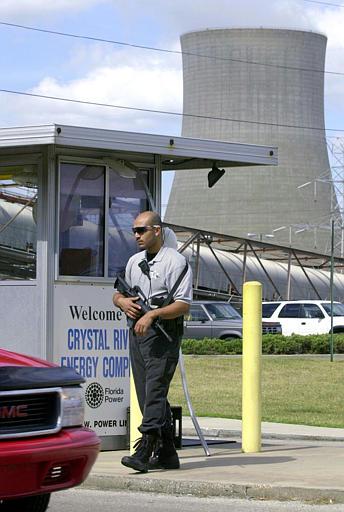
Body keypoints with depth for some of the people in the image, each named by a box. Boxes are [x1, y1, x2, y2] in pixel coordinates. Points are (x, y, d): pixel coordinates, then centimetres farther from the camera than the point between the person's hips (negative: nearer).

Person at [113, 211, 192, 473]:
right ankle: (166, 454, 15)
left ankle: (145, 451, -21)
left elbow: (183, 305, -14)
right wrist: (123, 301, 1)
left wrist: (152, 314, -25)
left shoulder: (176, 261, -7)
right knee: (146, 395, 8)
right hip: (137, 331, 8)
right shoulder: (134, 262, 17)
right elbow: (118, 294, 26)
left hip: (163, 333, -8)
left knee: (155, 390, -15)